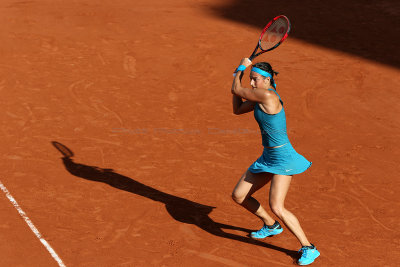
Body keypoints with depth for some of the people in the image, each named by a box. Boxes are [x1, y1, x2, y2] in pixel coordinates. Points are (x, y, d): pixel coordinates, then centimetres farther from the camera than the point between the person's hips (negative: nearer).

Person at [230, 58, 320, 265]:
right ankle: (271, 226, 35)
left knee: (276, 208, -21)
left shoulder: (268, 96, -22)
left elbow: (237, 90, -11)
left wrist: (243, 66, 5)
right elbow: (237, 109, 17)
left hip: (283, 158, -10)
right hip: (268, 158, 10)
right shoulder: (260, 97, 7)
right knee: (238, 196, 13)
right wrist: (239, 74, 10)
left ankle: (308, 248, -3)